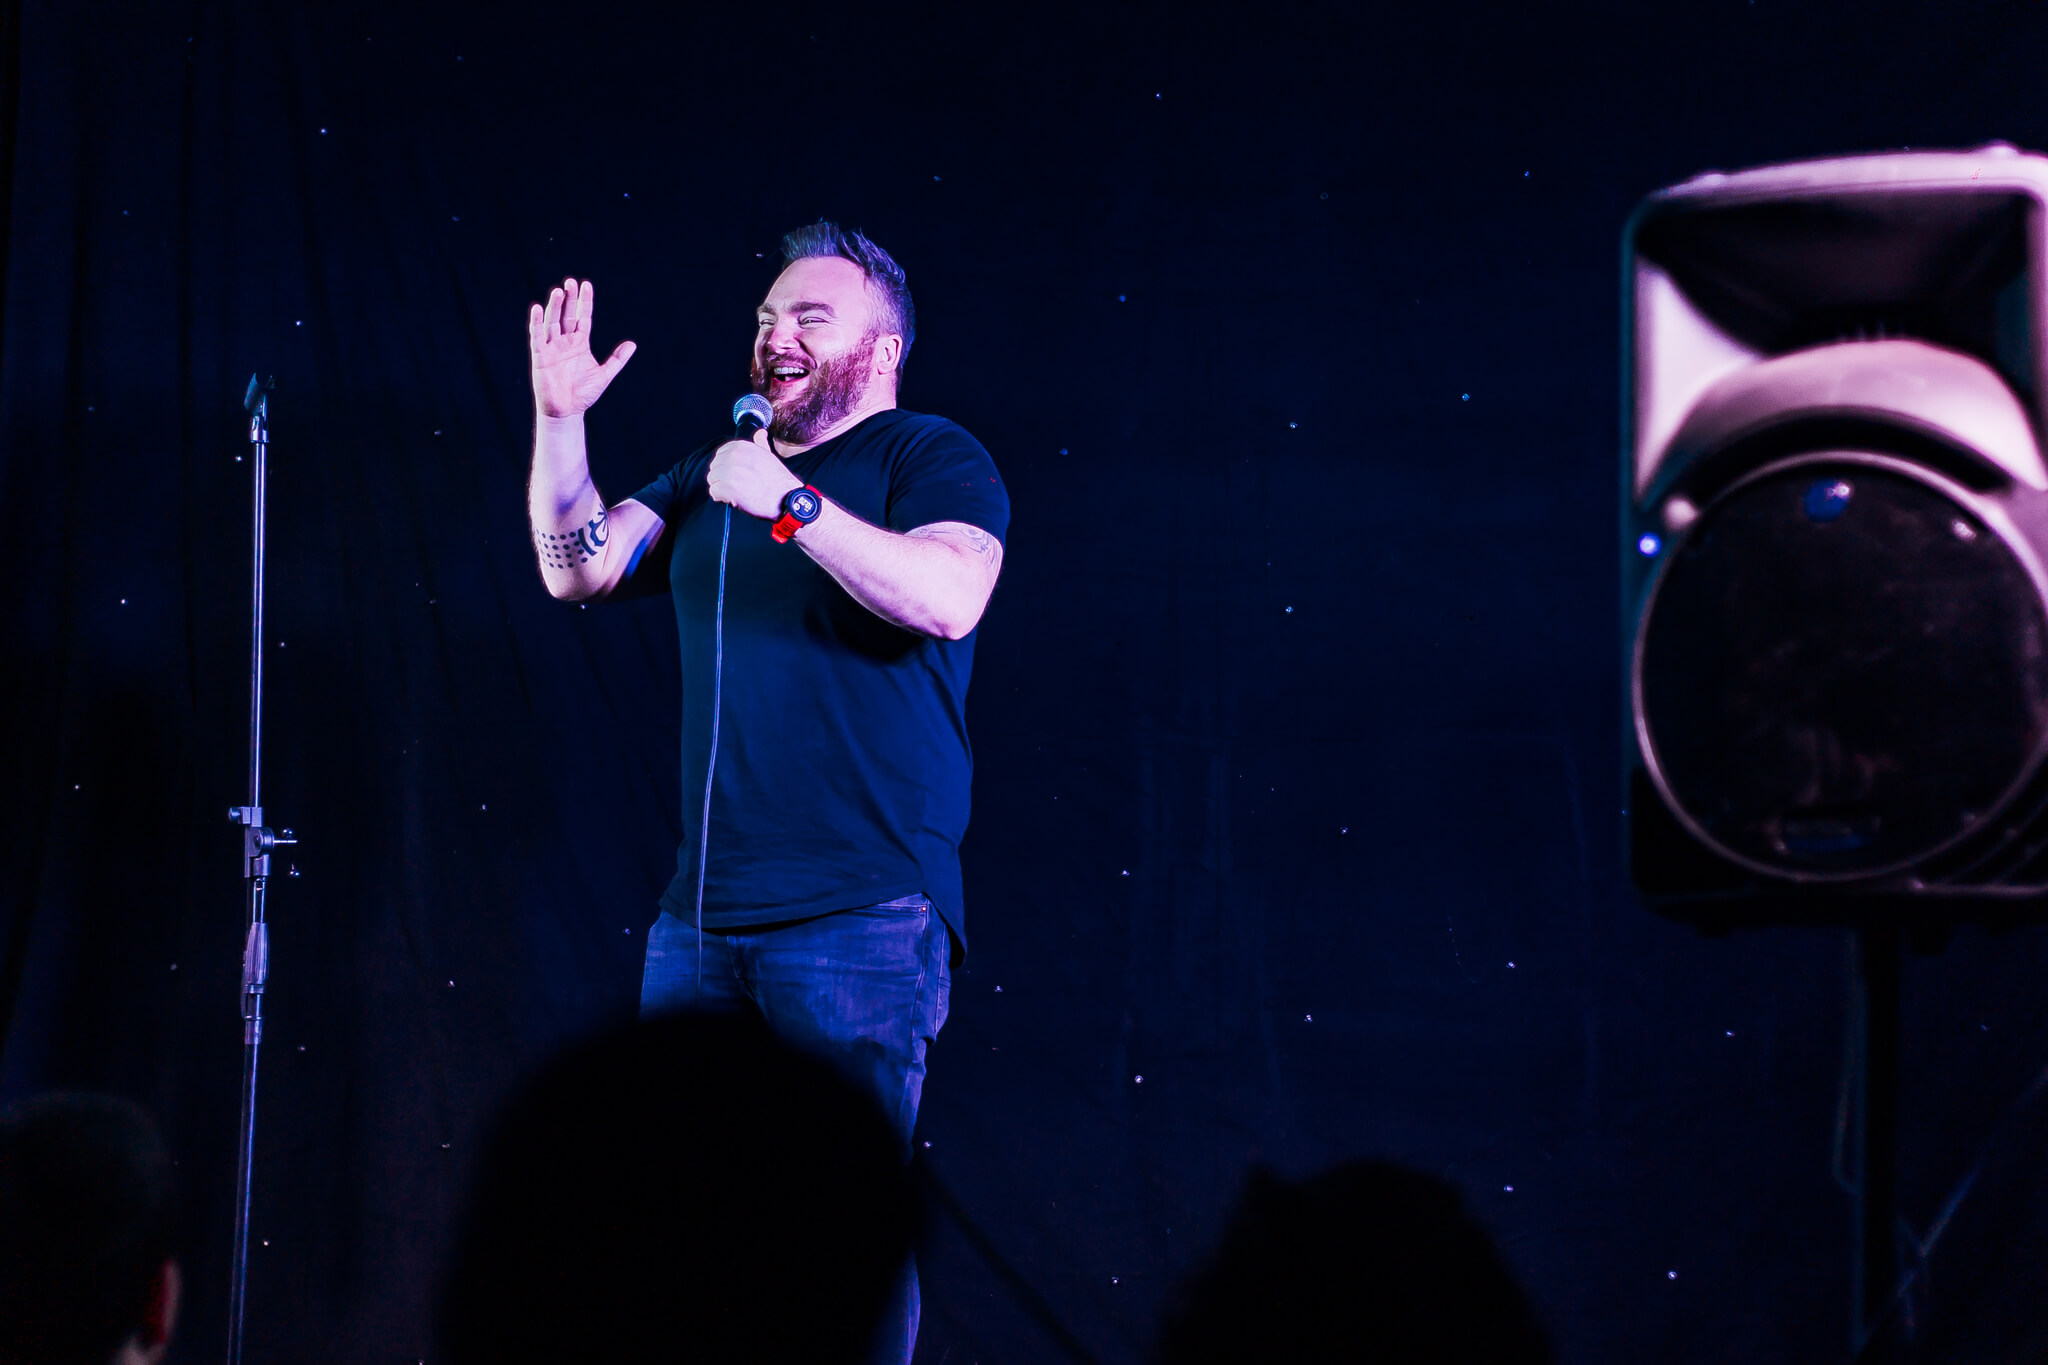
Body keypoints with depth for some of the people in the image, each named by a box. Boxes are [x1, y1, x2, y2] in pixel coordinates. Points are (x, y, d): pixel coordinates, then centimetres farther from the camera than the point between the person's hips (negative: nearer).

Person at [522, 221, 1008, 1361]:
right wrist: (560, 418, 1)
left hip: (863, 919, -6)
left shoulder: (932, 458, 0)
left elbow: (948, 599, -19)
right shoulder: (714, 475, 20)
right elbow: (578, 569, 12)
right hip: (701, 915, 6)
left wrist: (790, 503, -19)